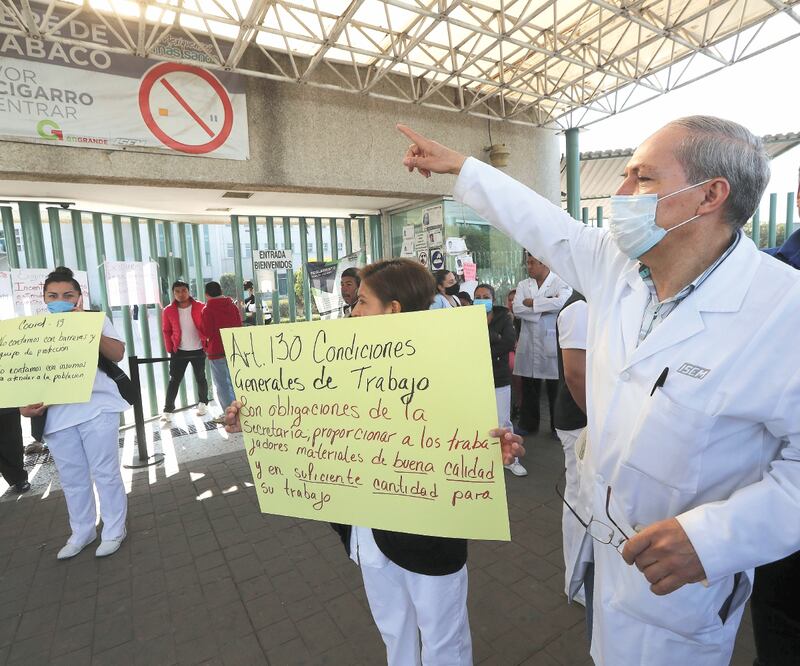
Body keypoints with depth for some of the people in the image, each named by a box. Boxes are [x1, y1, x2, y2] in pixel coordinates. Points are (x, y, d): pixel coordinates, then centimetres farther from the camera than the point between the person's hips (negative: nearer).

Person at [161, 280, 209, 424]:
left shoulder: (199, 307, -7)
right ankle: (168, 411, 7)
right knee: (174, 380, 2)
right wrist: (170, 349, 0)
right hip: (179, 351, 1)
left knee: (200, 378, 11)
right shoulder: (169, 311, -5)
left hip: (198, 350, 0)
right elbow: (166, 331, 3)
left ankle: (202, 404, 29)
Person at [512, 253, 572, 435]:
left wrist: (532, 303, -12)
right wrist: (545, 308, -11)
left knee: (555, 389, 5)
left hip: (553, 343, -4)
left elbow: (562, 302, -22)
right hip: (528, 344, 4)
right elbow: (517, 309, -4)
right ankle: (528, 424, 26)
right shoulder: (523, 285, 11)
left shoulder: (561, 283, -1)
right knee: (528, 388, 12)